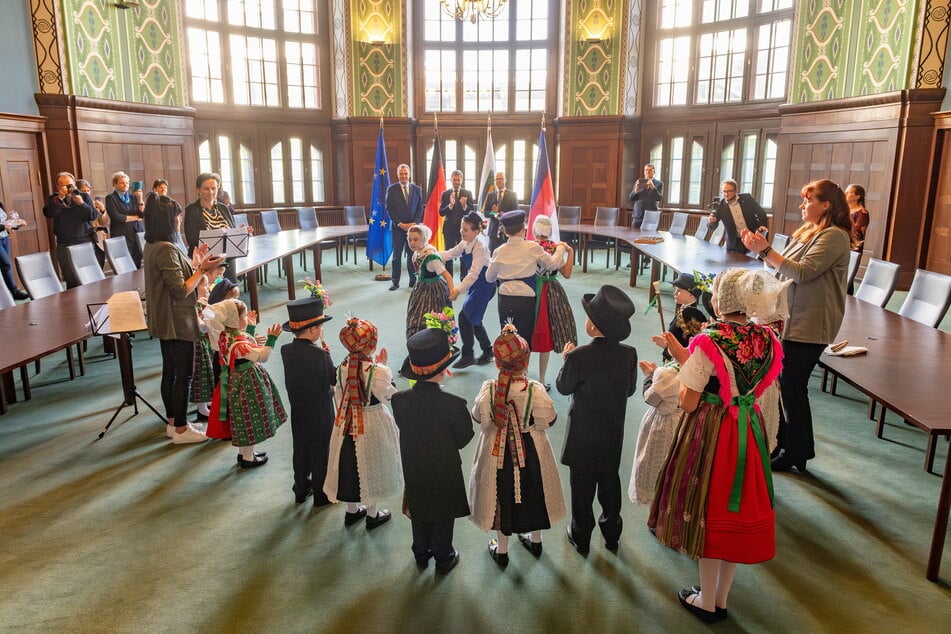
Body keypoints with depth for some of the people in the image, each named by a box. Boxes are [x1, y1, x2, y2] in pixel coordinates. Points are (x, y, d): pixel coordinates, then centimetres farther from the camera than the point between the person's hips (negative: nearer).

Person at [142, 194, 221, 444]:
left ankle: (173, 422, 30)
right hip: (178, 322, -10)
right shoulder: (166, 249, -23)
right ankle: (180, 430, 11)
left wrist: (194, 263, 15)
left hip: (164, 322, 10)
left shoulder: (151, 247, 8)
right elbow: (180, 290, -24)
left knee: (170, 371, 18)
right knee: (184, 374, 1)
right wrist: (202, 269, -18)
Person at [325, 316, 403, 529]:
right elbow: (389, 394, -9)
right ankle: (372, 514, 30)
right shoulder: (378, 371, -24)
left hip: (347, 423, 4)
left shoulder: (342, 369, -10)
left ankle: (352, 511, 37)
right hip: (373, 425, -4)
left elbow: (339, 397, 1)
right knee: (371, 465, 14)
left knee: (350, 465, 20)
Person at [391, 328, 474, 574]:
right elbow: (464, 438, -16)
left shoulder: (399, 400, -21)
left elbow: (403, 427, -4)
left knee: (419, 513, 25)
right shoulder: (453, 404, -30)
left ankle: (421, 555, 44)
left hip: (413, 468, 3)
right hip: (445, 470, -3)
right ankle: (443, 558, 39)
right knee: (443, 515, 21)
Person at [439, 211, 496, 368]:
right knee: (473, 320, 13)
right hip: (474, 285, 9)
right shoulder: (465, 244, 3)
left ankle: (468, 355, 1)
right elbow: (450, 254, 12)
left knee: (465, 316, -11)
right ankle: (487, 352, 28)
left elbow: (474, 273, -27)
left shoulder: (480, 248, -22)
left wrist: (458, 290, -31)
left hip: (484, 286, -9)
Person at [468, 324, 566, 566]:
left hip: (498, 453, 0)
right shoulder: (535, 390, -25)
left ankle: (501, 549, 37)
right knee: (533, 492, 25)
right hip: (531, 452, 0)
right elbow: (549, 420, -10)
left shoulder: (488, 390, -23)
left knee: (502, 495, 20)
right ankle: (535, 540, 47)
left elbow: (478, 417, -6)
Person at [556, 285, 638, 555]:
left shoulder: (578, 356, -27)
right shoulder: (629, 354, -14)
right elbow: (630, 389, 0)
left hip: (583, 434, -4)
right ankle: (611, 533, 38)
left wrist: (567, 359, 2)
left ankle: (581, 537, 29)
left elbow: (563, 387, -11)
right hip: (614, 432, 4)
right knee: (610, 481, 22)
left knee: (582, 485, 14)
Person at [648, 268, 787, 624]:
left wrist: (681, 369, 0)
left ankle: (706, 602, 26)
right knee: (737, 509, 18)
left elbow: (688, 402, -17)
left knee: (708, 511, 10)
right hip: (749, 432, 6)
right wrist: (685, 356, 9)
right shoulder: (765, 339, -2)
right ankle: (721, 598, 33)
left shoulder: (709, 342, -21)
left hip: (711, 432, -6)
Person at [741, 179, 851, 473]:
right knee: (782, 382, 14)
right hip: (790, 320, 9)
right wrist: (762, 249, 3)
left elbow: (801, 272, -22)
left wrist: (766, 251, -20)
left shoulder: (835, 236, -14)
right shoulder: (807, 232, 15)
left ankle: (796, 453, 14)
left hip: (809, 325, -9)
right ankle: (782, 442, 29)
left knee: (792, 386, -1)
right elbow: (784, 269, 16)